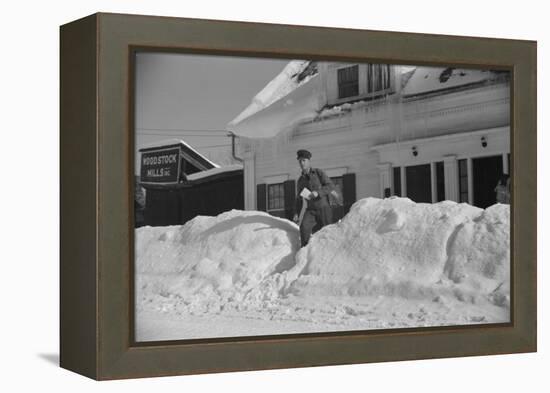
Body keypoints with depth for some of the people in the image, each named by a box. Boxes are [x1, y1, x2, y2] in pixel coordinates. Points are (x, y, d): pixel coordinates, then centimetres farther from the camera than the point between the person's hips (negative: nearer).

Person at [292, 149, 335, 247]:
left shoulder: (318, 172, 0)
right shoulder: (300, 180, 13)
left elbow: (330, 186, -7)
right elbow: (299, 199, 20)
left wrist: (317, 193, -22)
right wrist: (296, 213, 7)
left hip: (324, 207, -2)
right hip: (310, 210, 3)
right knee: (304, 227, -25)